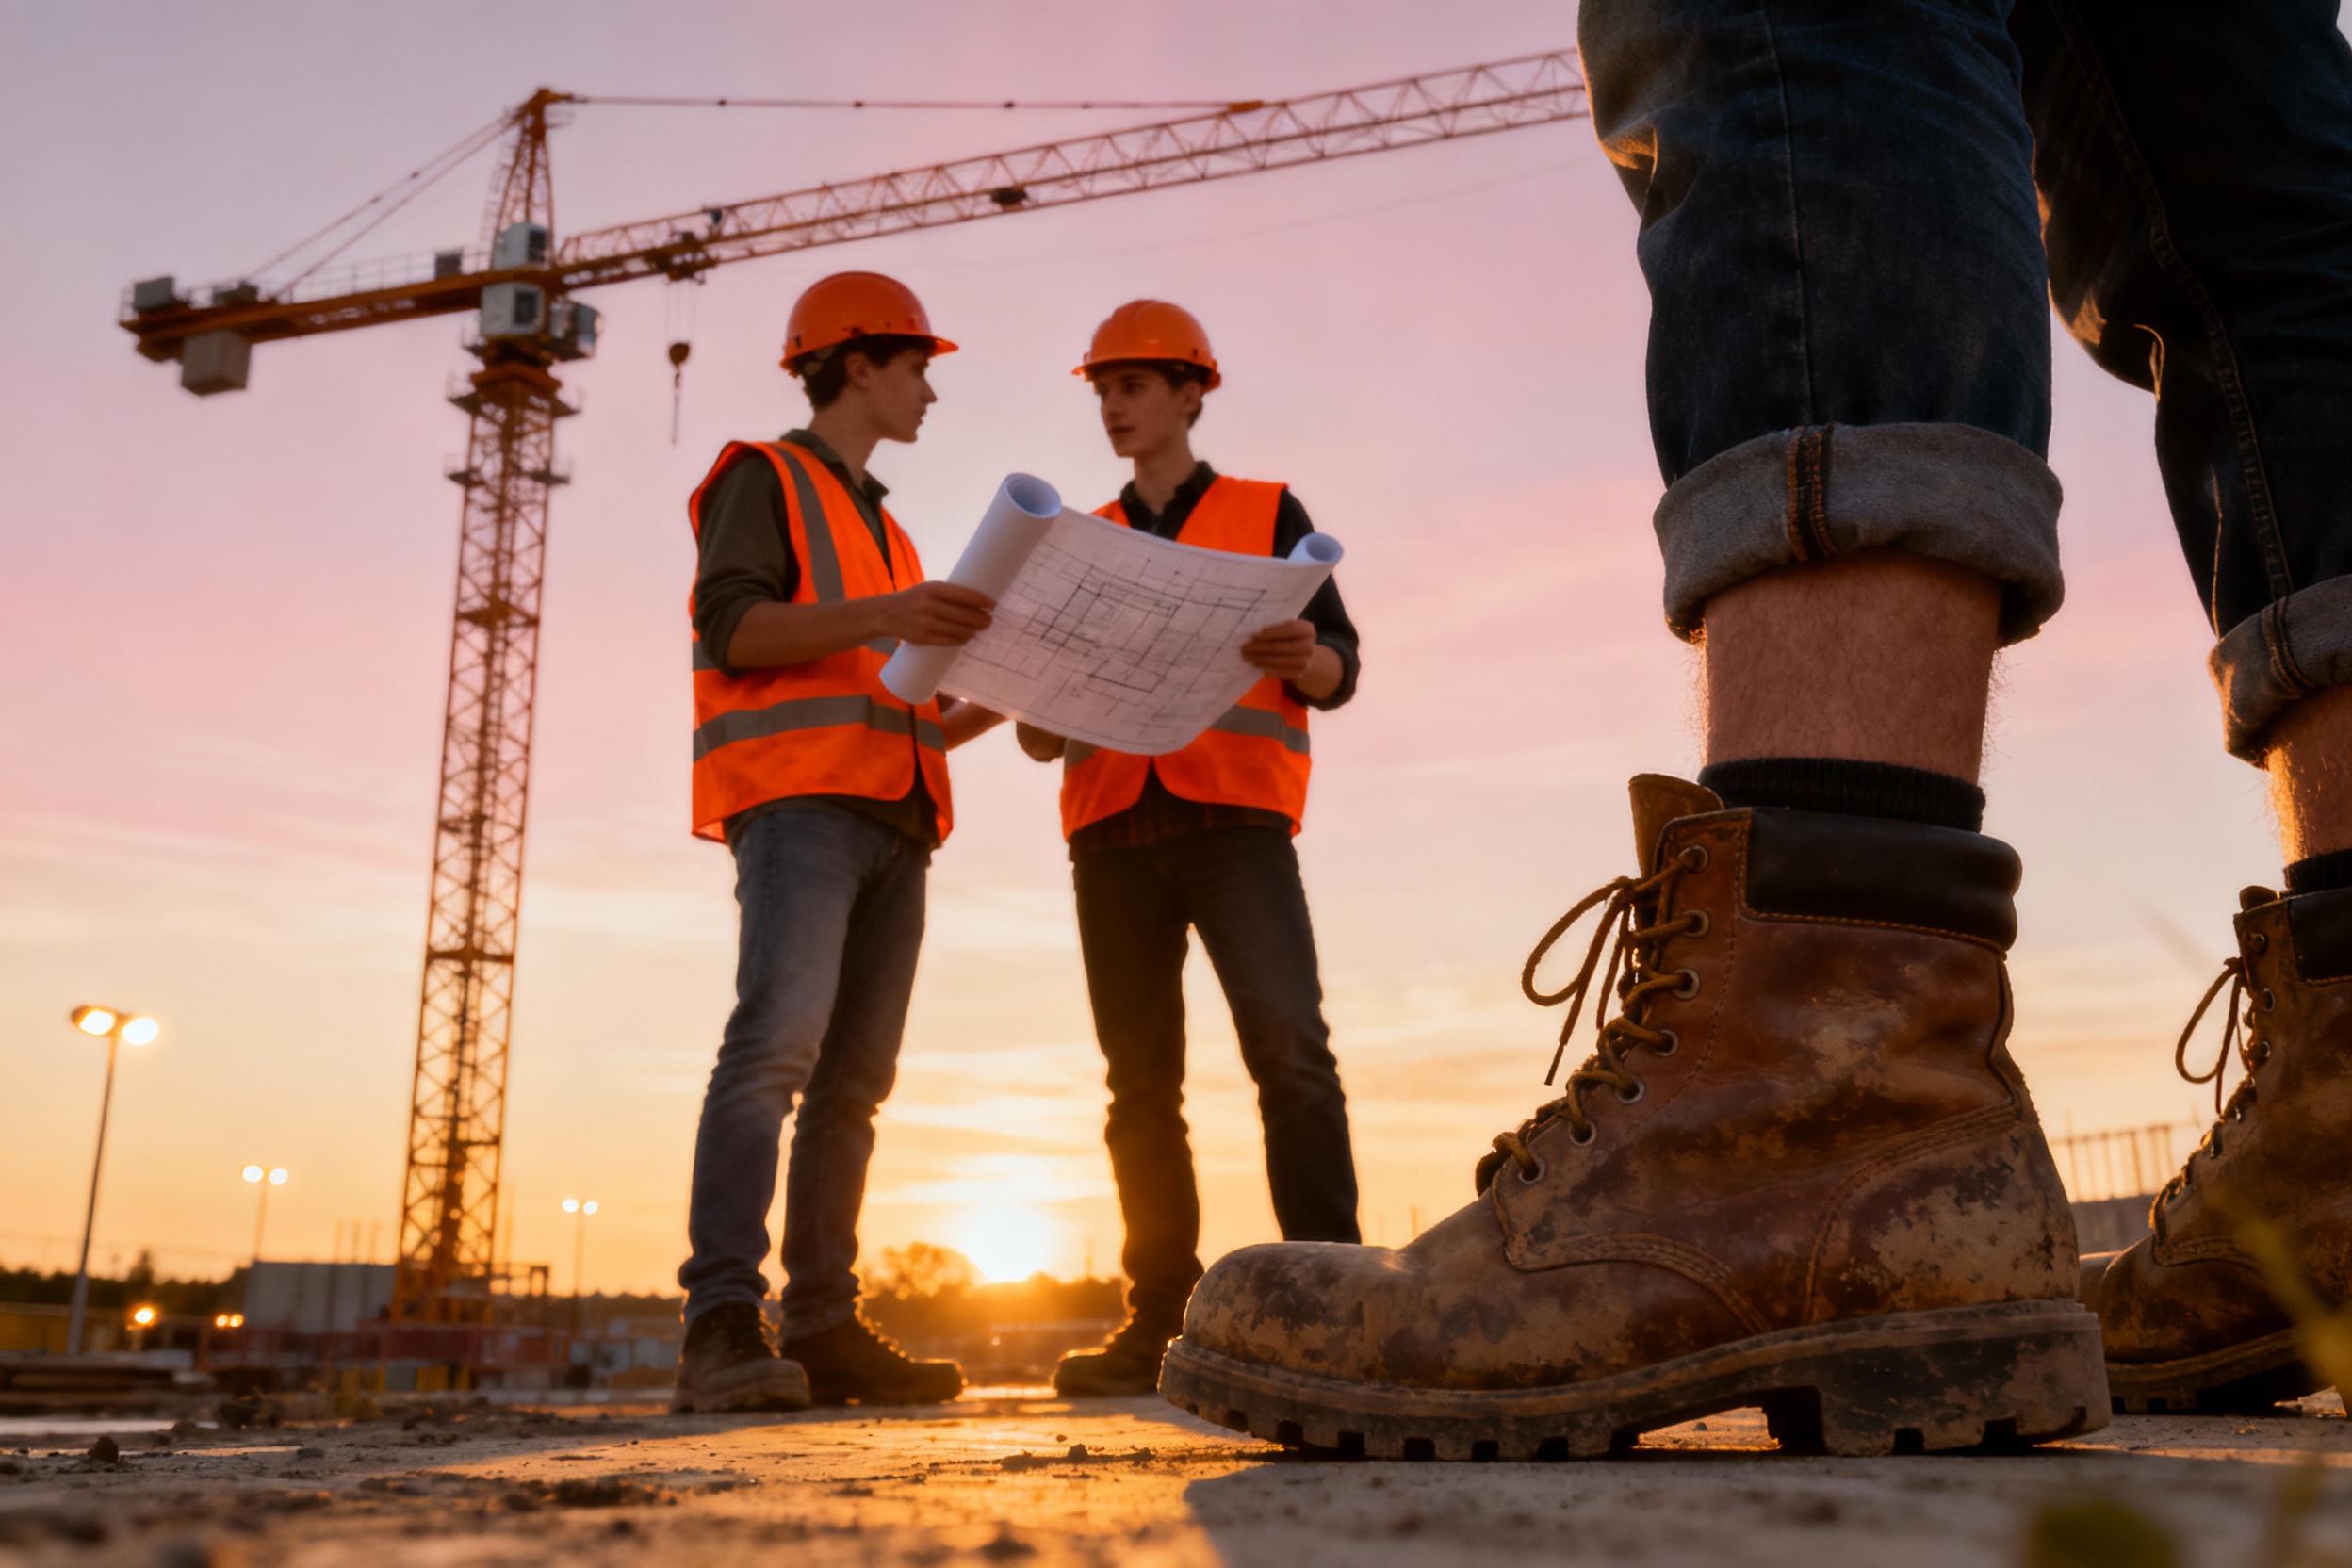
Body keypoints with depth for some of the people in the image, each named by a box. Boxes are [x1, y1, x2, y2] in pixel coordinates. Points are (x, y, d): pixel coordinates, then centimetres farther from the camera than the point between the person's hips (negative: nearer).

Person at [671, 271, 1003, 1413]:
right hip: (796, 801, -8)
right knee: (777, 1042, -22)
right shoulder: (765, 478, 9)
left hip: (888, 824, 8)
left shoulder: (880, 529, 32)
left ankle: (824, 1331, 0)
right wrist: (882, 616, -19)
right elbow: (730, 626, -8)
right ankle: (723, 1328, -26)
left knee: (854, 1077, 0)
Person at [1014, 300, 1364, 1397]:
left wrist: (1302, 659, -20)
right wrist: (1039, 725, -1)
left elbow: (1338, 667, 4)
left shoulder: (1268, 513, 14)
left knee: (1289, 1049, -18)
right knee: (1141, 1081, 2)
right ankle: (1158, 1320, 5)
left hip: (1234, 819, -3)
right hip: (1113, 832, 4)